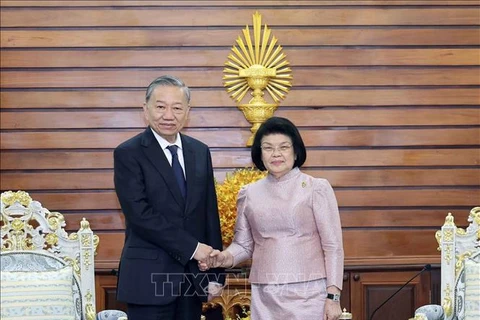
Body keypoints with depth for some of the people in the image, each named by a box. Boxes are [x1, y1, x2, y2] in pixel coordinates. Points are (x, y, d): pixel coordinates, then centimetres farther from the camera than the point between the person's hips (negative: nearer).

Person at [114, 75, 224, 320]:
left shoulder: (200, 152, 9)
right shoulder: (128, 154, -7)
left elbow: (210, 213, 10)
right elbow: (140, 214, -16)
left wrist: (215, 272, 6)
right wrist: (191, 247, -15)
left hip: (193, 275, 5)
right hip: (150, 276, -5)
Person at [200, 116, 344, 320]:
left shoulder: (317, 188, -2)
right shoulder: (248, 194, 8)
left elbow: (332, 245, -3)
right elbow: (244, 244, 13)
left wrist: (333, 296, -8)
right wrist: (224, 257, -8)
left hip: (310, 293, -3)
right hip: (265, 296, 3)